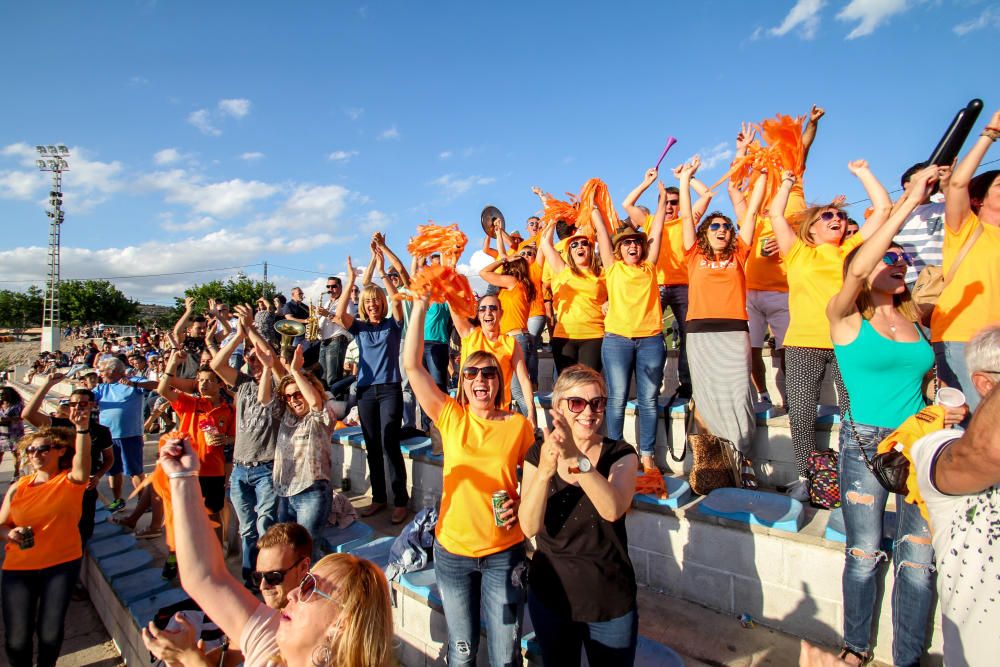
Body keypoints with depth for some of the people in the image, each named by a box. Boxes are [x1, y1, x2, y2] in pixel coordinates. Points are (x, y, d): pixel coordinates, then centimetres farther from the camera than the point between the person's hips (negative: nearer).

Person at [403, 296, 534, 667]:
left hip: (504, 553, -1)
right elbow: (412, 364, -13)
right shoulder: (451, 417, -5)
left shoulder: (519, 425, -6)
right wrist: (420, 305, -17)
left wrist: (519, 503, -17)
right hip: (452, 550, 1)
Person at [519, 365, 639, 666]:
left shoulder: (621, 454, -11)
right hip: (550, 595, 1)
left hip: (610, 599, -1)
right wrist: (545, 472, -38)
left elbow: (612, 509, -31)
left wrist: (577, 459, -47)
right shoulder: (538, 454, -8)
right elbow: (529, 527, -20)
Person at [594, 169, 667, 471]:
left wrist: (661, 189, 12)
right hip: (617, 339, -1)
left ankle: (646, 455, 15)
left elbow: (657, 226, 11)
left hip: (651, 339, 2)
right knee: (617, 398, 0)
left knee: (648, 400, 6)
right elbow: (601, 228, 9)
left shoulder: (649, 267, 11)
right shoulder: (613, 267, 8)